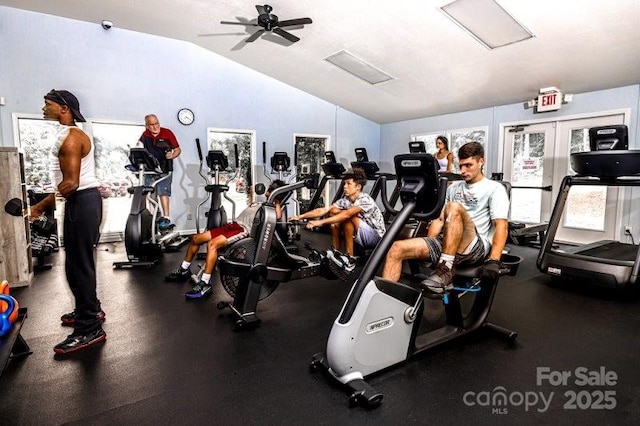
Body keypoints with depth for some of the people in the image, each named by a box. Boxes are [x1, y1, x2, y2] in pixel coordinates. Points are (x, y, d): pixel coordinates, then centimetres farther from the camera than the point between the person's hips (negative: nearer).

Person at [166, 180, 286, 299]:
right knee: (195, 238, 9)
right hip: (234, 224, 10)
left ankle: (205, 284, -29)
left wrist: (277, 200, -15)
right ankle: (184, 269, 26)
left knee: (212, 244, -34)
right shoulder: (260, 203, 29)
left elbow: (278, 216, -23)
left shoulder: (273, 206, 0)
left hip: (244, 230, -10)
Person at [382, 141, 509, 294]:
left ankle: (445, 272, -35)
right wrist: (427, 246, 7)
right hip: (445, 244, 6)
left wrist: (493, 261, -23)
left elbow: (501, 226, -9)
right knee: (397, 249, -16)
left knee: (454, 207, -34)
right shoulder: (453, 187, 21)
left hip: (477, 248, -5)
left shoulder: (494, 189, 3)